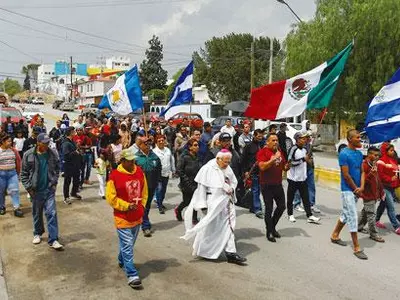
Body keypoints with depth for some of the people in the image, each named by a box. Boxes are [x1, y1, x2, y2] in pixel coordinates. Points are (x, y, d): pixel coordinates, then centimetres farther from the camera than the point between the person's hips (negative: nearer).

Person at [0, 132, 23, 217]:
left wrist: (18, 172, 13)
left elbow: (18, 161, 9)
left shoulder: (13, 150, 1)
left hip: (12, 173, 2)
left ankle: (17, 208, -1)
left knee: (14, 190, -3)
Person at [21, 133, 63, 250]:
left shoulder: (53, 154, -5)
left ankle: (53, 239, 0)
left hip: (49, 189, 0)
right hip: (36, 190, 0)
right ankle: (38, 233, 37)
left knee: (51, 213, -5)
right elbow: (24, 173, -1)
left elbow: (57, 169, 8)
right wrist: (28, 187, -5)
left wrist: (54, 182, 0)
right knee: (37, 213, 15)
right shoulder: (29, 155, -7)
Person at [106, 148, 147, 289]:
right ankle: (132, 275, 3)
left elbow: (144, 191, 13)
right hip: (123, 217, -6)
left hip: (137, 216, 6)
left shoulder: (139, 172, 1)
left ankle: (122, 261, 46)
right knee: (127, 246, -3)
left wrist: (142, 206, 5)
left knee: (129, 244, 21)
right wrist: (127, 206, -16)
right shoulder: (115, 175, -15)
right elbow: (111, 198, -12)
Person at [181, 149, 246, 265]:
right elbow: (201, 188, -11)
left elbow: (234, 181, 20)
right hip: (213, 204, -6)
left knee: (228, 227, 6)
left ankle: (231, 253, 14)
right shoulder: (207, 169, -13)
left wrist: (231, 188, -3)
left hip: (227, 203, 6)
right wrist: (203, 205, -12)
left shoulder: (227, 168, 5)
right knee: (210, 229, 6)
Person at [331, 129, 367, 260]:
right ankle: (356, 248, 0)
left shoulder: (359, 154, 9)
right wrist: (356, 189, -8)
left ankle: (335, 235, 35)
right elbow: (346, 175, -16)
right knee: (353, 217, -6)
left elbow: (362, 172, 8)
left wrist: (361, 187, -7)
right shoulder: (344, 154, -15)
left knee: (346, 214, 18)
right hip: (348, 190, -8)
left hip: (356, 190, 8)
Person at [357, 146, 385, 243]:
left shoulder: (374, 164, 11)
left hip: (374, 193, 9)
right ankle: (373, 234, 2)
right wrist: (371, 173, -36)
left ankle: (359, 227, 32)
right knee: (371, 214, -4)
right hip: (368, 194, -9)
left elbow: (377, 180, 19)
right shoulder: (364, 165, -17)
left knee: (365, 211, 19)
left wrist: (381, 192, 18)